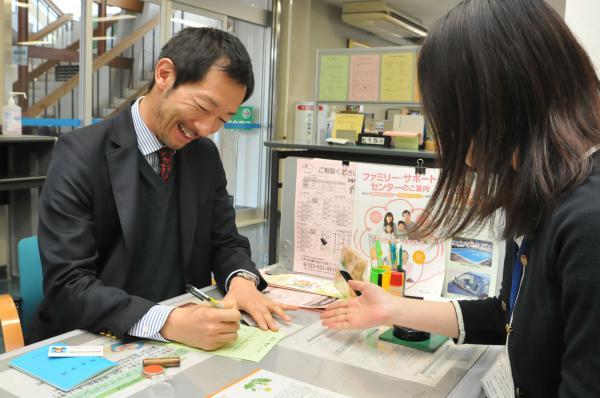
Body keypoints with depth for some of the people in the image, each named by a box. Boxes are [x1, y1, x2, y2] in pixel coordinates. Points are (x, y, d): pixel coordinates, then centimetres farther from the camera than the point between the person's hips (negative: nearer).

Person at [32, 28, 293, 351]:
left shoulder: (206, 156, 2)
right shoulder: (81, 155, -13)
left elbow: (226, 241, 8)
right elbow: (67, 286, -19)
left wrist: (241, 280, -14)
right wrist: (169, 323, -32)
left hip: (186, 340, 5)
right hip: (93, 346, -4)